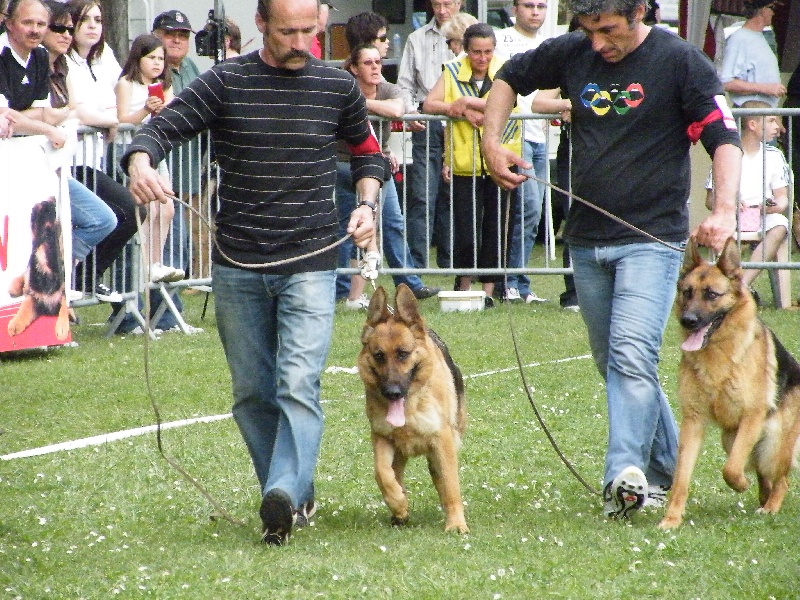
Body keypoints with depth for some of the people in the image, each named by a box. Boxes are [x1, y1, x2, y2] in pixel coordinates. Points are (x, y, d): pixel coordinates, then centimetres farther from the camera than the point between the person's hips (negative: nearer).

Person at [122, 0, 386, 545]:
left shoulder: (338, 87, 4)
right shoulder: (226, 83, 1)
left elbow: (367, 151, 21)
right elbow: (164, 127, -5)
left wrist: (367, 204, 3)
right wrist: (140, 162, -27)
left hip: (310, 262, -1)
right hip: (237, 265, 2)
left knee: (299, 384, -17)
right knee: (252, 391, 8)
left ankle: (283, 495, -27)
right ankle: (299, 495, 20)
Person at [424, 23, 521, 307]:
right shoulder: (453, 72, 5)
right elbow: (428, 105, -2)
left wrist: (465, 103, -15)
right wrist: (457, 110, -16)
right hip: (464, 163, 0)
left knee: (496, 227, 1)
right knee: (465, 230, -3)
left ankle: (489, 288, 11)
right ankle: (464, 281, 19)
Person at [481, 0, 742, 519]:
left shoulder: (681, 62, -9)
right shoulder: (572, 54, 5)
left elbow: (725, 138, -14)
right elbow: (510, 79, 23)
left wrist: (724, 211, -29)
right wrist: (492, 141, 10)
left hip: (651, 237, -6)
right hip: (587, 240, 6)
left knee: (632, 355, -21)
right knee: (613, 363, 11)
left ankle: (626, 473, -29)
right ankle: (666, 470, 23)